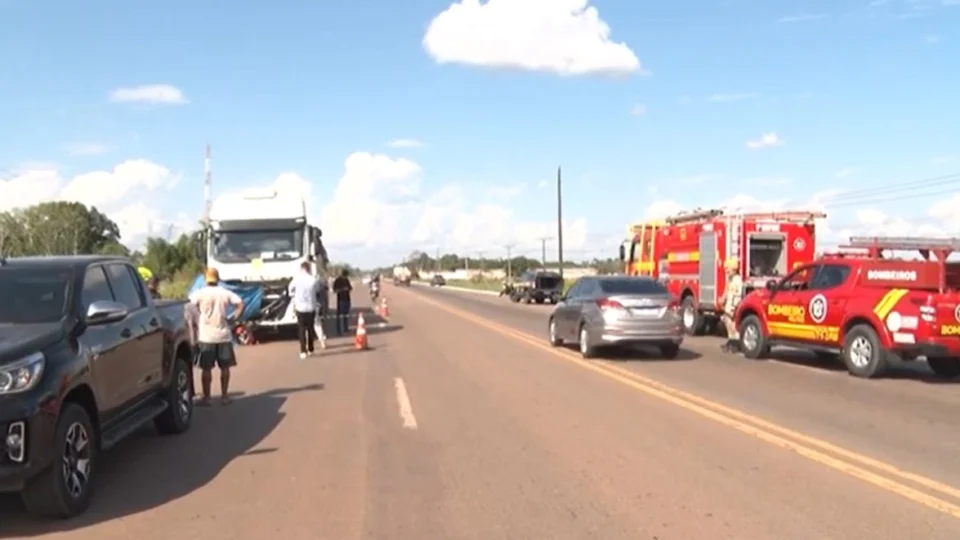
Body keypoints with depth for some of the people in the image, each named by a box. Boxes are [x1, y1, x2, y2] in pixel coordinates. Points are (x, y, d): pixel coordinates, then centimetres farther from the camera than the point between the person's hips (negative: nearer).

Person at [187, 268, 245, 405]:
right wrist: (233, 318, 2)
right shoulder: (225, 293, 3)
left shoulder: (200, 293, -3)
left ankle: (206, 397, 7)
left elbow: (187, 306, -15)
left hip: (206, 336, -2)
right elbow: (240, 303, -4)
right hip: (223, 335, 2)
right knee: (224, 367, 10)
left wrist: (196, 320, -2)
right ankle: (224, 396, 14)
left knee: (206, 368, 4)